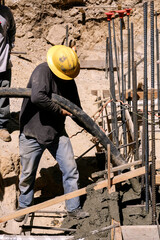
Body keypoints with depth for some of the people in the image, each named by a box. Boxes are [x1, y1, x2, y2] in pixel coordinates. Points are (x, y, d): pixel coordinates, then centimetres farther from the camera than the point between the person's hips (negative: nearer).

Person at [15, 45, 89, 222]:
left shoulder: (69, 78, 4)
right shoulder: (42, 72, -20)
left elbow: (75, 106, 17)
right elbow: (37, 97, -37)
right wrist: (59, 110, -25)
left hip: (57, 131, 5)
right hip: (32, 133, -5)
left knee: (70, 169, 0)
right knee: (28, 174, 9)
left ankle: (73, 207, 14)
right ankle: (24, 206, 33)